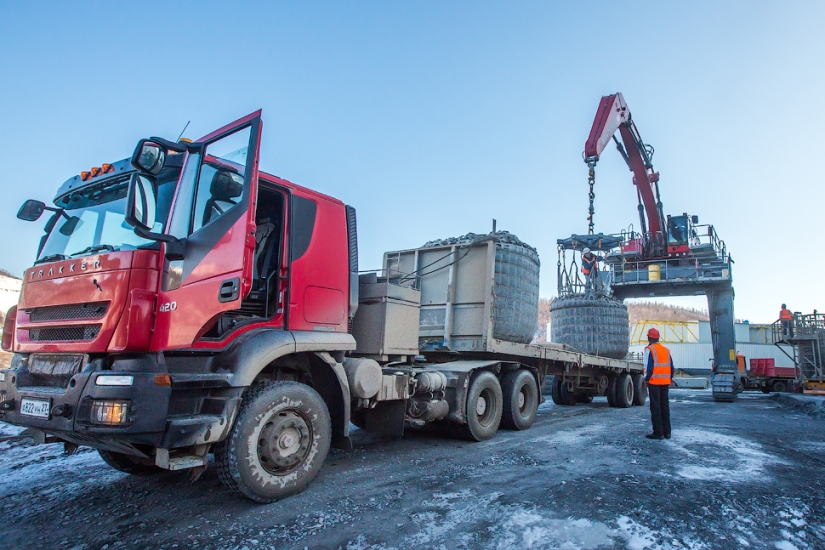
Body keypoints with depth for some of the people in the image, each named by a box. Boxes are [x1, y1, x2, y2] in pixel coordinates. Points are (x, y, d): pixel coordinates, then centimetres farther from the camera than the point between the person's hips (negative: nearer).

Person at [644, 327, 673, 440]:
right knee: (665, 406, 12)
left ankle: (658, 432, -2)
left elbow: (648, 366, -14)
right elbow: (671, 367, 12)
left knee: (655, 407, -2)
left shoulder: (649, 349, -7)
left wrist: (646, 378, -3)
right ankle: (667, 432, 17)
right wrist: (669, 380, 17)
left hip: (654, 382, -6)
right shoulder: (666, 350, 13)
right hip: (665, 382, 6)